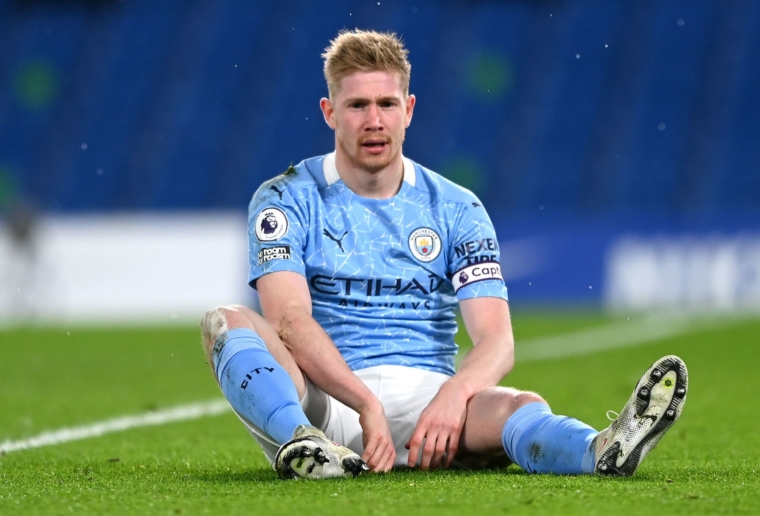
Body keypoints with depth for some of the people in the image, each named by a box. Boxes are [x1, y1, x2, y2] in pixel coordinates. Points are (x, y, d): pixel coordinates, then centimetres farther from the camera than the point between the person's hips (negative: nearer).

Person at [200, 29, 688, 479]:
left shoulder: (457, 209, 10)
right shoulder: (286, 201, 4)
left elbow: (498, 340, -1)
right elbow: (290, 320, -13)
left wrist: (454, 393, -25)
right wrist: (366, 402, -28)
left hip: (428, 398, 1)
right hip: (324, 400, -1)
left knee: (519, 407, -31)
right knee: (227, 322, -29)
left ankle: (605, 452, -64)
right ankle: (300, 442, -56)